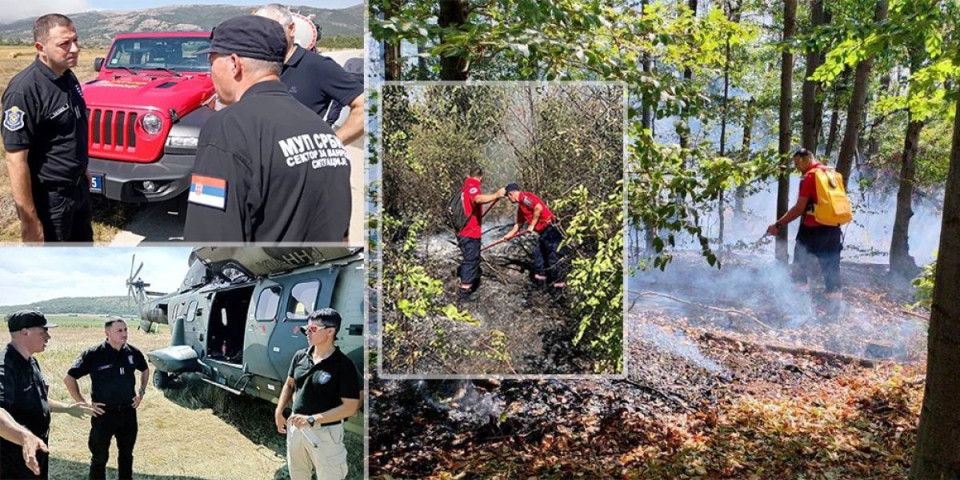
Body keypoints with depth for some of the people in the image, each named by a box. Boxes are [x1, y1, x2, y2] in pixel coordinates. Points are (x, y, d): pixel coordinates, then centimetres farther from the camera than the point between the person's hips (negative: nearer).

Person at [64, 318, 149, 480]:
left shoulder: (132, 352, -2)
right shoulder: (93, 354, -15)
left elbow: (145, 370, 20)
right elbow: (69, 378, -10)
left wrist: (141, 391, 10)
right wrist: (83, 403, -12)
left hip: (128, 411, 4)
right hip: (104, 413, -4)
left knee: (126, 454, 18)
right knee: (100, 456, 8)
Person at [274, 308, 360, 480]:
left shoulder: (343, 365, -18)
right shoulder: (300, 356, 0)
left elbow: (350, 407, -20)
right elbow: (289, 384, 17)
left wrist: (312, 419, -25)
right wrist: (279, 411, 5)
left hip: (325, 432, -6)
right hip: (296, 427, 6)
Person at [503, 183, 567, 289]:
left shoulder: (524, 197, -10)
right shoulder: (521, 206, 22)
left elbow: (538, 208, -23)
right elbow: (519, 224, 35)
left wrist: (532, 225, -14)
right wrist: (509, 234, 41)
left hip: (550, 228, -11)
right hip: (544, 232, 11)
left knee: (554, 256, -8)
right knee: (538, 254, 17)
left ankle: (558, 282, -6)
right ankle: (540, 278, 26)